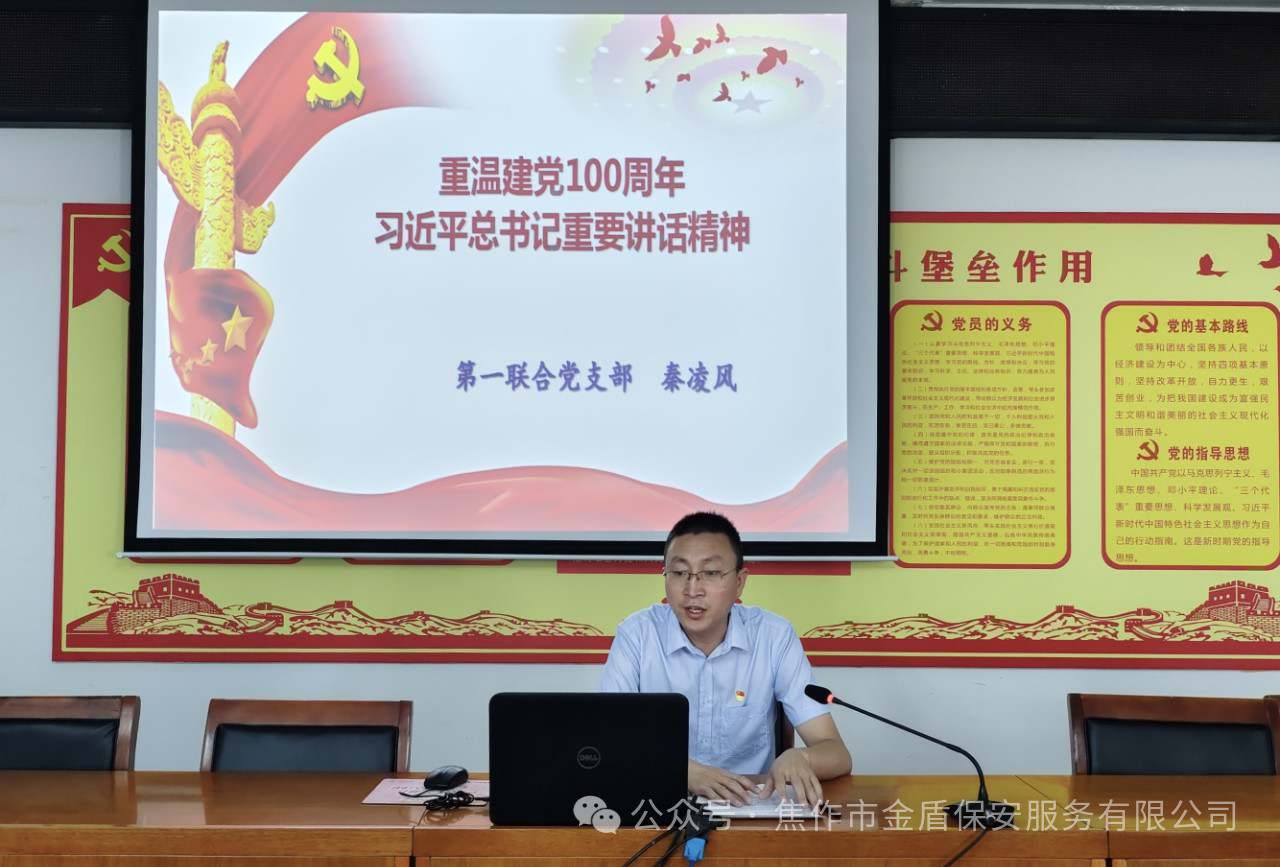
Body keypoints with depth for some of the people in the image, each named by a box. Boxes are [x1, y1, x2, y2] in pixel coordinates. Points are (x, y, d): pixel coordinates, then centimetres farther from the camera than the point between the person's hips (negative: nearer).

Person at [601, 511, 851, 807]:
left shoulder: (775, 636, -4)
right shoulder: (637, 634, -6)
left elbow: (837, 755, -6)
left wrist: (798, 758, -28)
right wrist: (684, 771, -30)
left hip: (752, 803, 0)